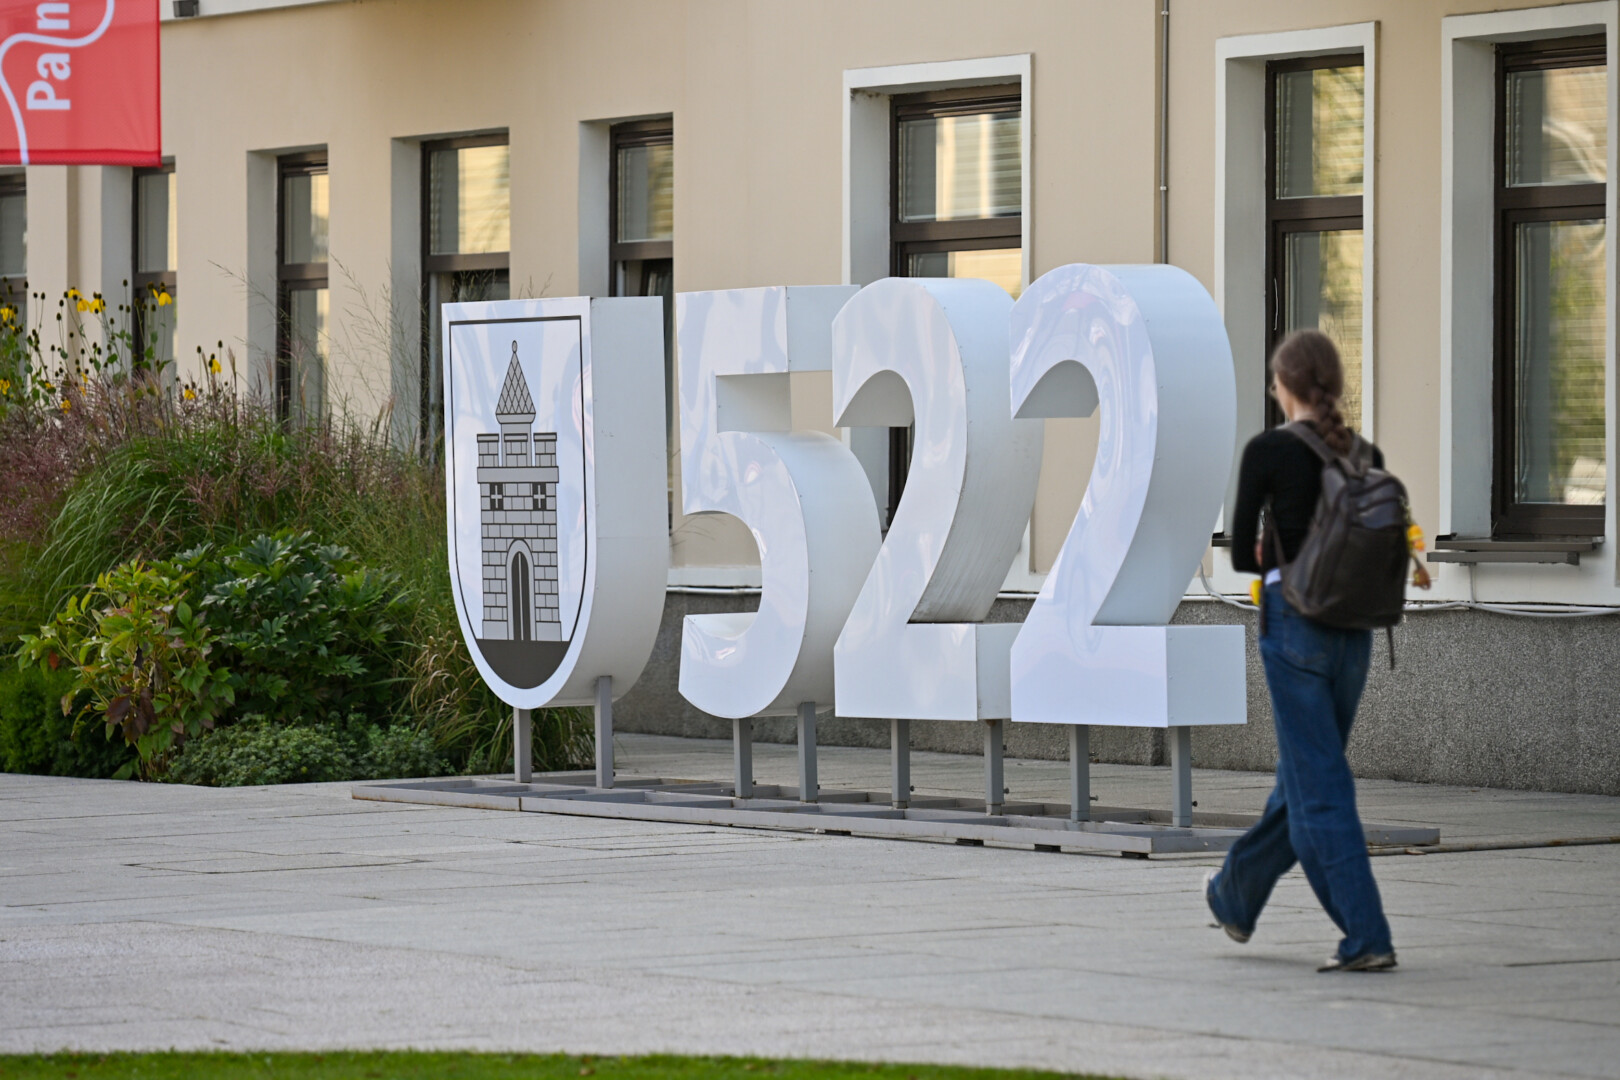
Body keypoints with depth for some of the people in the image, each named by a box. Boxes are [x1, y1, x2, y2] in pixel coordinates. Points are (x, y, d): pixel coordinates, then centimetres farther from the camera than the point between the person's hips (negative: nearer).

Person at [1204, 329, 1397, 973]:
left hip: (1294, 623, -6)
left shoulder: (1269, 451, -10)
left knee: (1319, 782, -4)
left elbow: (1241, 555, -8)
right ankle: (1236, 897, 37)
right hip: (1356, 628, 6)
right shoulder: (1367, 456, 6)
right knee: (1302, 773, 18)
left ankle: (1367, 937, -10)